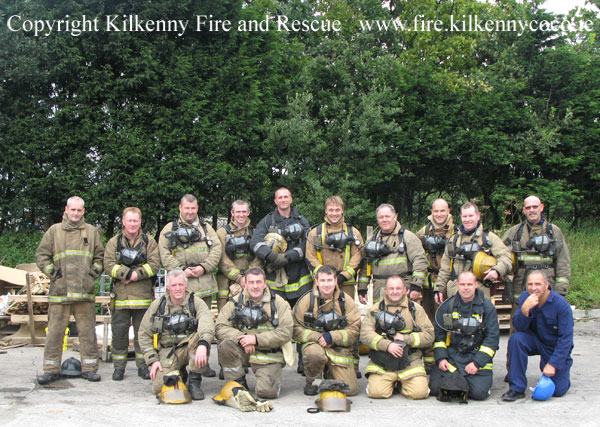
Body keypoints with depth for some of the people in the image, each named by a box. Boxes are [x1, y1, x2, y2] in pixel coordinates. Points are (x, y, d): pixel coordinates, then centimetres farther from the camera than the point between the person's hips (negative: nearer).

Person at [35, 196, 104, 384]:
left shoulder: (92, 231, 12)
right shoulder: (54, 231, 8)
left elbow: (100, 255, 17)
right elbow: (41, 255, 9)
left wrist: (94, 273, 3)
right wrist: (52, 272, -2)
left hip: (85, 291, 1)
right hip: (59, 290, -1)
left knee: (88, 331, 2)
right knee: (55, 331, 1)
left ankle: (89, 367, 10)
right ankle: (51, 369, 10)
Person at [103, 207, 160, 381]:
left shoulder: (149, 242, 8)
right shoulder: (114, 242, 8)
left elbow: (154, 264, -3)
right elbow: (109, 265, -4)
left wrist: (137, 274, -17)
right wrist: (128, 273, -17)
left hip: (143, 296, 0)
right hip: (120, 295, 0)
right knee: (119, 332, 4)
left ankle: (143, 366, 16)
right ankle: (119, 366, 15)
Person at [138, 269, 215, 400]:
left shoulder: (196, 302, -3)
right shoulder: (158, 305, 4)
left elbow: (207, 324, -24)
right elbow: (144, 334, 7)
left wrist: (202, 344, -45)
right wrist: (153, 360, -5)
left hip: (190, 348, -1)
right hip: (167, 352, 1)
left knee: (200, 337, -33)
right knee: (159, 387, -22)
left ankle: (194, 381, -17)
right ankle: (177, 373, 16)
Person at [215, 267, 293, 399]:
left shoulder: (279, 303, -1)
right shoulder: (235, 302, 4)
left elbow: (286, 332, -10)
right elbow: (220, 327, -5)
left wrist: (256, 339, -18)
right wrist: (242, 337, -22)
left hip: (268, 355, -2)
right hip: (242, 352, 2)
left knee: (267, 391, -21)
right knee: (225, 345, -28)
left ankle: (273, 377, 17)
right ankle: (238, 383, -6)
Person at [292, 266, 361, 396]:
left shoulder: (345, 301, 1)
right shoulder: (307, 300, -1)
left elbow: (354, 330, -3)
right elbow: (296, 329, -3)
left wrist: (332, 337, -18)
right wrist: (317, 337, -19)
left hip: (340, 349, 2)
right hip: (314, 344, -1)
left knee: (350, 389, -10)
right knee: (314, 354, -40)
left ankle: (329, 374, 24)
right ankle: (312, 382, -4)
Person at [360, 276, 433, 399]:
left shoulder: (415, 308, 11)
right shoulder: (376, 309, 9)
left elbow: (429, 335, 4)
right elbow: (365, 334, -4)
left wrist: (406, 338, -9)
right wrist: (387, 345, -18)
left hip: (410, 361, 1)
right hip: (381, 362, 0)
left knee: (419, 392, -20)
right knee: (376, 392, -22)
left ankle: (403, 383, 14)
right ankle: (391, 382, 12)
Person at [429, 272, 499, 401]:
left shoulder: (487, 307, 0)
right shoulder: (447, 306, 6)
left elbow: (492, 338, -3)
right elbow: (439, 333, 10)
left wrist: (477, 363, -12)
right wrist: (441, 358, -5)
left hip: (477, 357, -2)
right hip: (451, 355, 2)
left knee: (479, 392, -21)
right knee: (435, 388, -13)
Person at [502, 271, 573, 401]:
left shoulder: (561, 304, -23)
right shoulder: (525, 297, -13)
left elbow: (566, 339, -20)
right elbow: (518, 327, -18)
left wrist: (552, 364, -23)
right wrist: (525, 309, -37)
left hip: (555, 346, -2)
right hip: (536, 341, 2)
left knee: (558, 390, -9)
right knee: (516, 338, -30)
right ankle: (517, 389, -21)